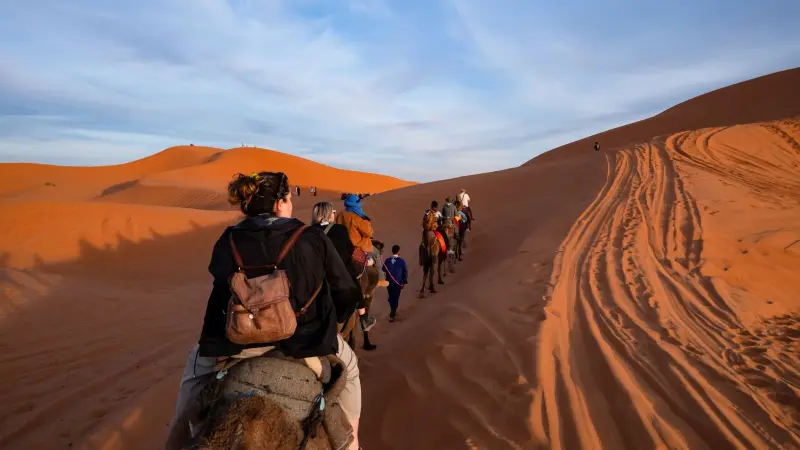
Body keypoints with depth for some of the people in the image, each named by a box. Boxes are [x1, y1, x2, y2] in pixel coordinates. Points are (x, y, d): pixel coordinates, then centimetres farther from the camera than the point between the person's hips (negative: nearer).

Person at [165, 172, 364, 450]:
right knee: (349, 364, 31)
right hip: (304, 341, -1)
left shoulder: (227, 242, 1)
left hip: (241, 341, 2)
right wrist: (328, 324, 22)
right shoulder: (313, 239, -5)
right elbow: (347, 293, 0)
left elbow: (221, 292, 13)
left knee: (198, 361, 36)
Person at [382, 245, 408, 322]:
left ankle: (393, 312, 34)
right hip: (398, 283, -3)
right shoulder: (402, 261, -12)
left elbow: (384, 270, 3)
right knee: (395, 298, 2)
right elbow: (405, 272, -6)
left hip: (389, 282, 3)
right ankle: (392, 315, -3)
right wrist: (404, 282, 3)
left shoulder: (387, 260, -8)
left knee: (391, 298, 20)